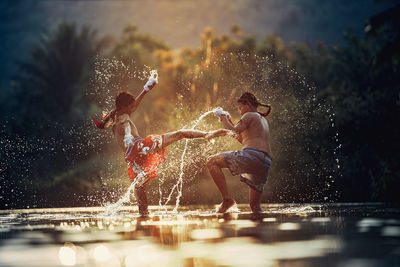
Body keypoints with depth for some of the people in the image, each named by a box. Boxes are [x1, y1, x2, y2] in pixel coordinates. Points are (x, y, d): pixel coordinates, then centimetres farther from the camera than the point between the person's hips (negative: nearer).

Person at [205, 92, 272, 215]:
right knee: (254, 204, 17)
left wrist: (223, 117, 10)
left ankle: (227, 199, -13)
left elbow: (233, 131, -5)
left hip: (252, 155, -9)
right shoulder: (263, 120, 31)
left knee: (212, 162, -8)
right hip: (266, 162, 9)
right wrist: (230, 122, 35)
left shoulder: (250, 116, 6)